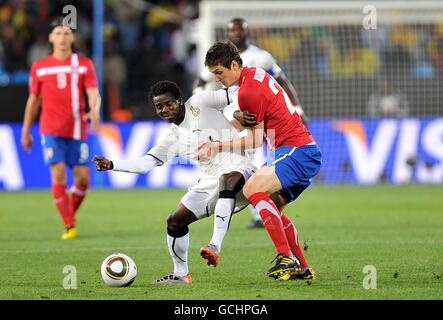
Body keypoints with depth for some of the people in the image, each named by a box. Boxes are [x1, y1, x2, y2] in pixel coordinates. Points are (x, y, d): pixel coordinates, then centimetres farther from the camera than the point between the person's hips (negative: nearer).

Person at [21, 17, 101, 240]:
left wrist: (94, 111, -29)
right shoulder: (39, 67, 6)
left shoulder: (84, 65, 4)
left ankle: (70, 215, 25)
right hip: (51, 130, -1)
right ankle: (69, 226, -7)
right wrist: (25, 131, 15)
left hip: (77, 131, 1)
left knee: (83, 179, -2)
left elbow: (93, 93, -7)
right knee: (59, 175, -15)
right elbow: (33, 100, 14)